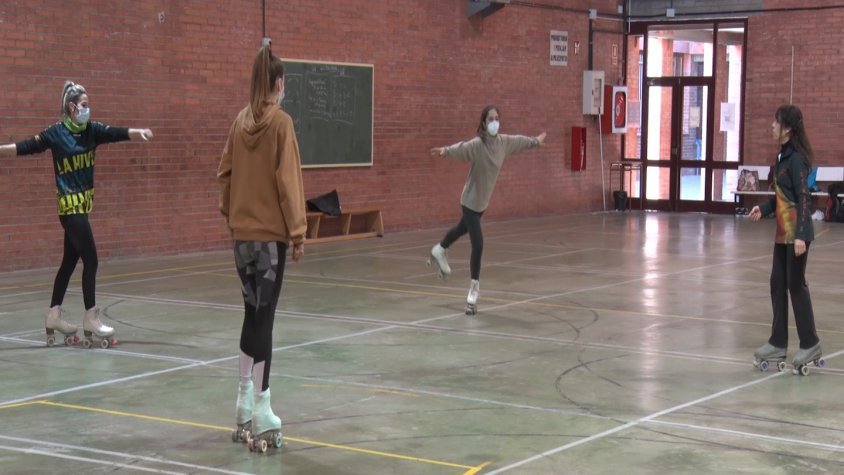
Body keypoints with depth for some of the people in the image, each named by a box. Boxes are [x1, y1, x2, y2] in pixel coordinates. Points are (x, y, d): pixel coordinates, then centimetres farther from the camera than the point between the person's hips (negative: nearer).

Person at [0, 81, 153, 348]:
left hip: (83, 204, 7)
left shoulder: (92, 130, 3)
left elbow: (118, 134, -11)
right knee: (90, 260, -8)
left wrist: (138, 133, -29)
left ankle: (54, 316, 22)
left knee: (69, 262, 12)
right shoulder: (56, 133, -11)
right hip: (70, 205, -7)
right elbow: (25, 148, -13)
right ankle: (90, 319, -2)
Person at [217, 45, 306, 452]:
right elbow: (287, 181, -14)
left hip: (242, 232, 6)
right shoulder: (280, 123, -10)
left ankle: (245, 408, 22)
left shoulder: (240, 122, 6)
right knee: (263, 318, -4)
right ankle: (261, 417, -3)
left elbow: (225, 173, 9)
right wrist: (298, 232, -10)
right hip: (270, 233, -6)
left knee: (253, 315, 16)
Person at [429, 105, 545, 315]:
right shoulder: (477, 144, -25)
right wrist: (446, 150, -65)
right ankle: (474, 290, -2)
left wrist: (536, 141, 35)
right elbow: (462, 148, -44)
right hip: (471, 201, -8)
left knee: (464, 229, 31)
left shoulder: (504, 142, -4)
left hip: (483, 201, 8)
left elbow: (520, 140, 17)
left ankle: (439, 251, 60)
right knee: (478, 245, -13)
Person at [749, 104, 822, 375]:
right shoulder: (783, 156, 11)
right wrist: (764, 210, 4)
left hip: (796, 232, -9)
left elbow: (803, 198, -19)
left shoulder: (796, 158, -15)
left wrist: (800, 235, -23)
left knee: (796, 284, -2)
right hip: (783, 231, 9)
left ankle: (810, 345, 9)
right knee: (777, 284, 10)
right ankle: (778, 344, 17)